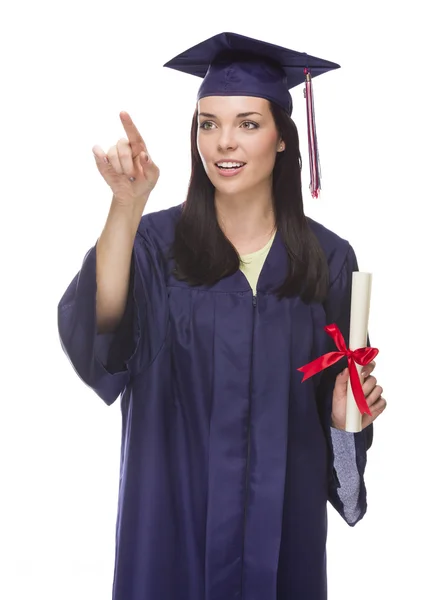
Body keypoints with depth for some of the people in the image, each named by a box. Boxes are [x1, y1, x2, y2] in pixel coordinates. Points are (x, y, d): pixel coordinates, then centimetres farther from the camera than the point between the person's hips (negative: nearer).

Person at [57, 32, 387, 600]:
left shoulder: (328, 258, -2)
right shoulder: (156, 240, -7)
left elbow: (337, 393, 8)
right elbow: (98, 329, -27)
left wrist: (347, 413, -14)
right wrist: (127, 205, -38)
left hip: (283, 504, 2)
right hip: (177, 504, -1)